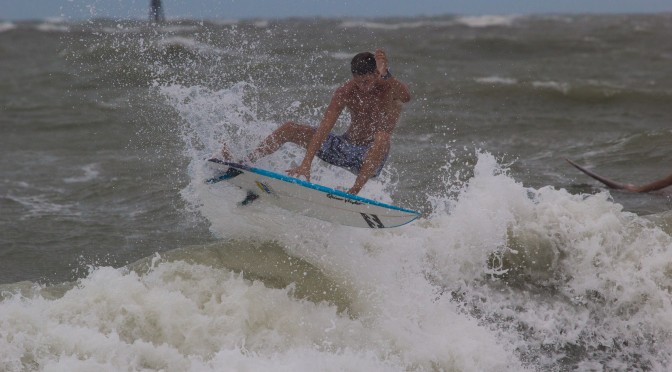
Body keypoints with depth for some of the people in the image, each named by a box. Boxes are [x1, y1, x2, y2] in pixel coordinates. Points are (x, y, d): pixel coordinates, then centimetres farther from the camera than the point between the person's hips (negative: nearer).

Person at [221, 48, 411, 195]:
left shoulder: (391, 88, -15)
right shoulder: (345, 92, -13)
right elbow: (324, 128, -22)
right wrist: (306, 163, -33)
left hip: (371, 156, -4)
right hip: (345, 147, 4)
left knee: (383, 137, -40)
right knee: (289, 129, -5)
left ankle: (355, 190, -48)